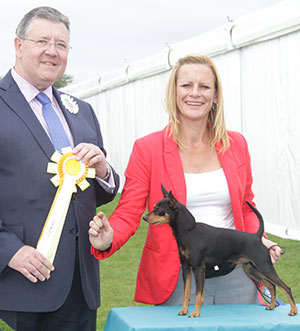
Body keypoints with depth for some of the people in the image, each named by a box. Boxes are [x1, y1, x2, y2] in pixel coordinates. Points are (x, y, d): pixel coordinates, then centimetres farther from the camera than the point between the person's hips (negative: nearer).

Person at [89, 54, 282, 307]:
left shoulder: (236, 144, 7)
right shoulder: (147, 148, -3)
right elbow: (128, 213, -6)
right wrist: (107, 241, -26)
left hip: (235, 277, 3)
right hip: (177, 280, -3)